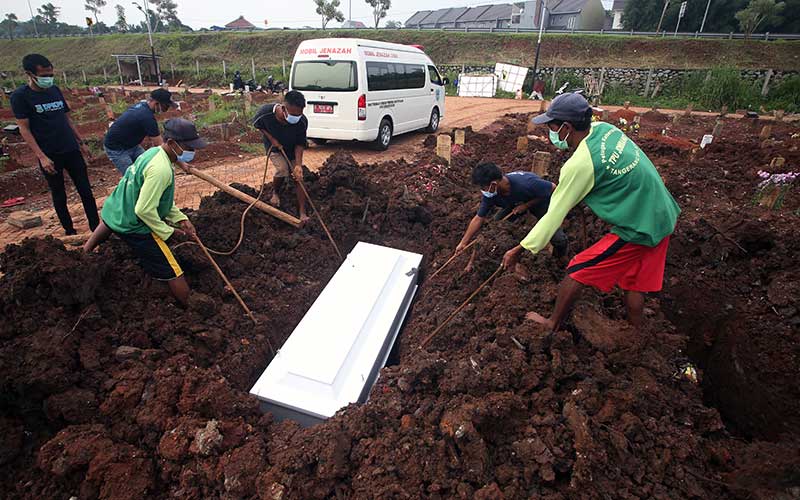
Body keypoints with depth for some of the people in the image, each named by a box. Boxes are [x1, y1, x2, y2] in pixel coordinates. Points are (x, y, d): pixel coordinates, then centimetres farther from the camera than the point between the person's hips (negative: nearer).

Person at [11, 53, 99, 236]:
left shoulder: (55, 90, 7)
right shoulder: (20, 96, -7)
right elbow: (24, 129, -9)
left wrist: (81, 143, 14)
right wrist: (41, 157, -16)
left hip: (71, 150, 4)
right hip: (49, 156, -4)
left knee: (86, 191, 2)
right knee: (59, 196, 7)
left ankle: (96, 227, 8)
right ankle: (69, 231, 17)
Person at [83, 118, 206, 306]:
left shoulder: (153, 152, 2)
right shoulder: (161, 169, -29)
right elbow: (145, 210, -28)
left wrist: (180, 218, 6)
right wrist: (167, 231, -15)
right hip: (133, 227, -10)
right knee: (174, 275, -10)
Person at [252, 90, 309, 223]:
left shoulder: (302, 121, -31)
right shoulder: (266, 112, -33)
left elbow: (300, 144, -19)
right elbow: (257, 124, -9)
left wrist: (298, 165, -30)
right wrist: (271, 138, -19)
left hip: (292, 150, 1)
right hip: (274, 147, -1)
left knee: (299, 177, -6)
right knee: (282, 169, -24)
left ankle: (302, 212, 1)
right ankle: (275, 192, 9)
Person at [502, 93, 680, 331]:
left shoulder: (580, 164, -24)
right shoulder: (604, 128, -2)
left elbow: (556, 213, -19)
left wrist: (520, 249, -12)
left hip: (639, 231, -8)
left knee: (576, 271, 3)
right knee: (634, 283, 20)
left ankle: (553, 323, 21)